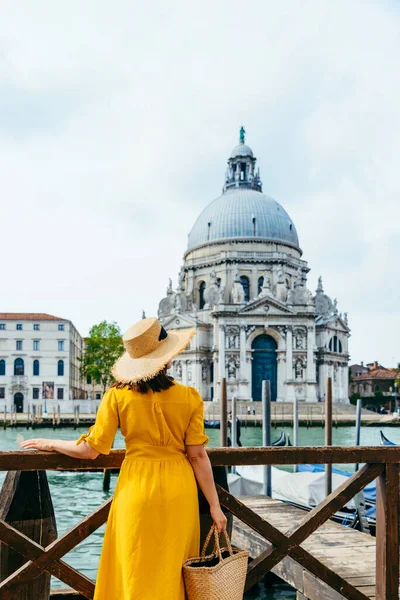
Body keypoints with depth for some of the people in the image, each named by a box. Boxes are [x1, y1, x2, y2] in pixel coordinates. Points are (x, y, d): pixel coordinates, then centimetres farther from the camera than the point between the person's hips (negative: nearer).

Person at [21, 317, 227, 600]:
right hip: (178, 491, 1)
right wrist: (215, 506, 1)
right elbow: (198, 456, -7)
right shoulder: (189, 397, -8)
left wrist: (49, 443, 12)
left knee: (137, 575, 12)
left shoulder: (118, 396, -8)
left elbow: (90, 450, -5)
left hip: (136, 490, 0)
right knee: (173, 572, 16)